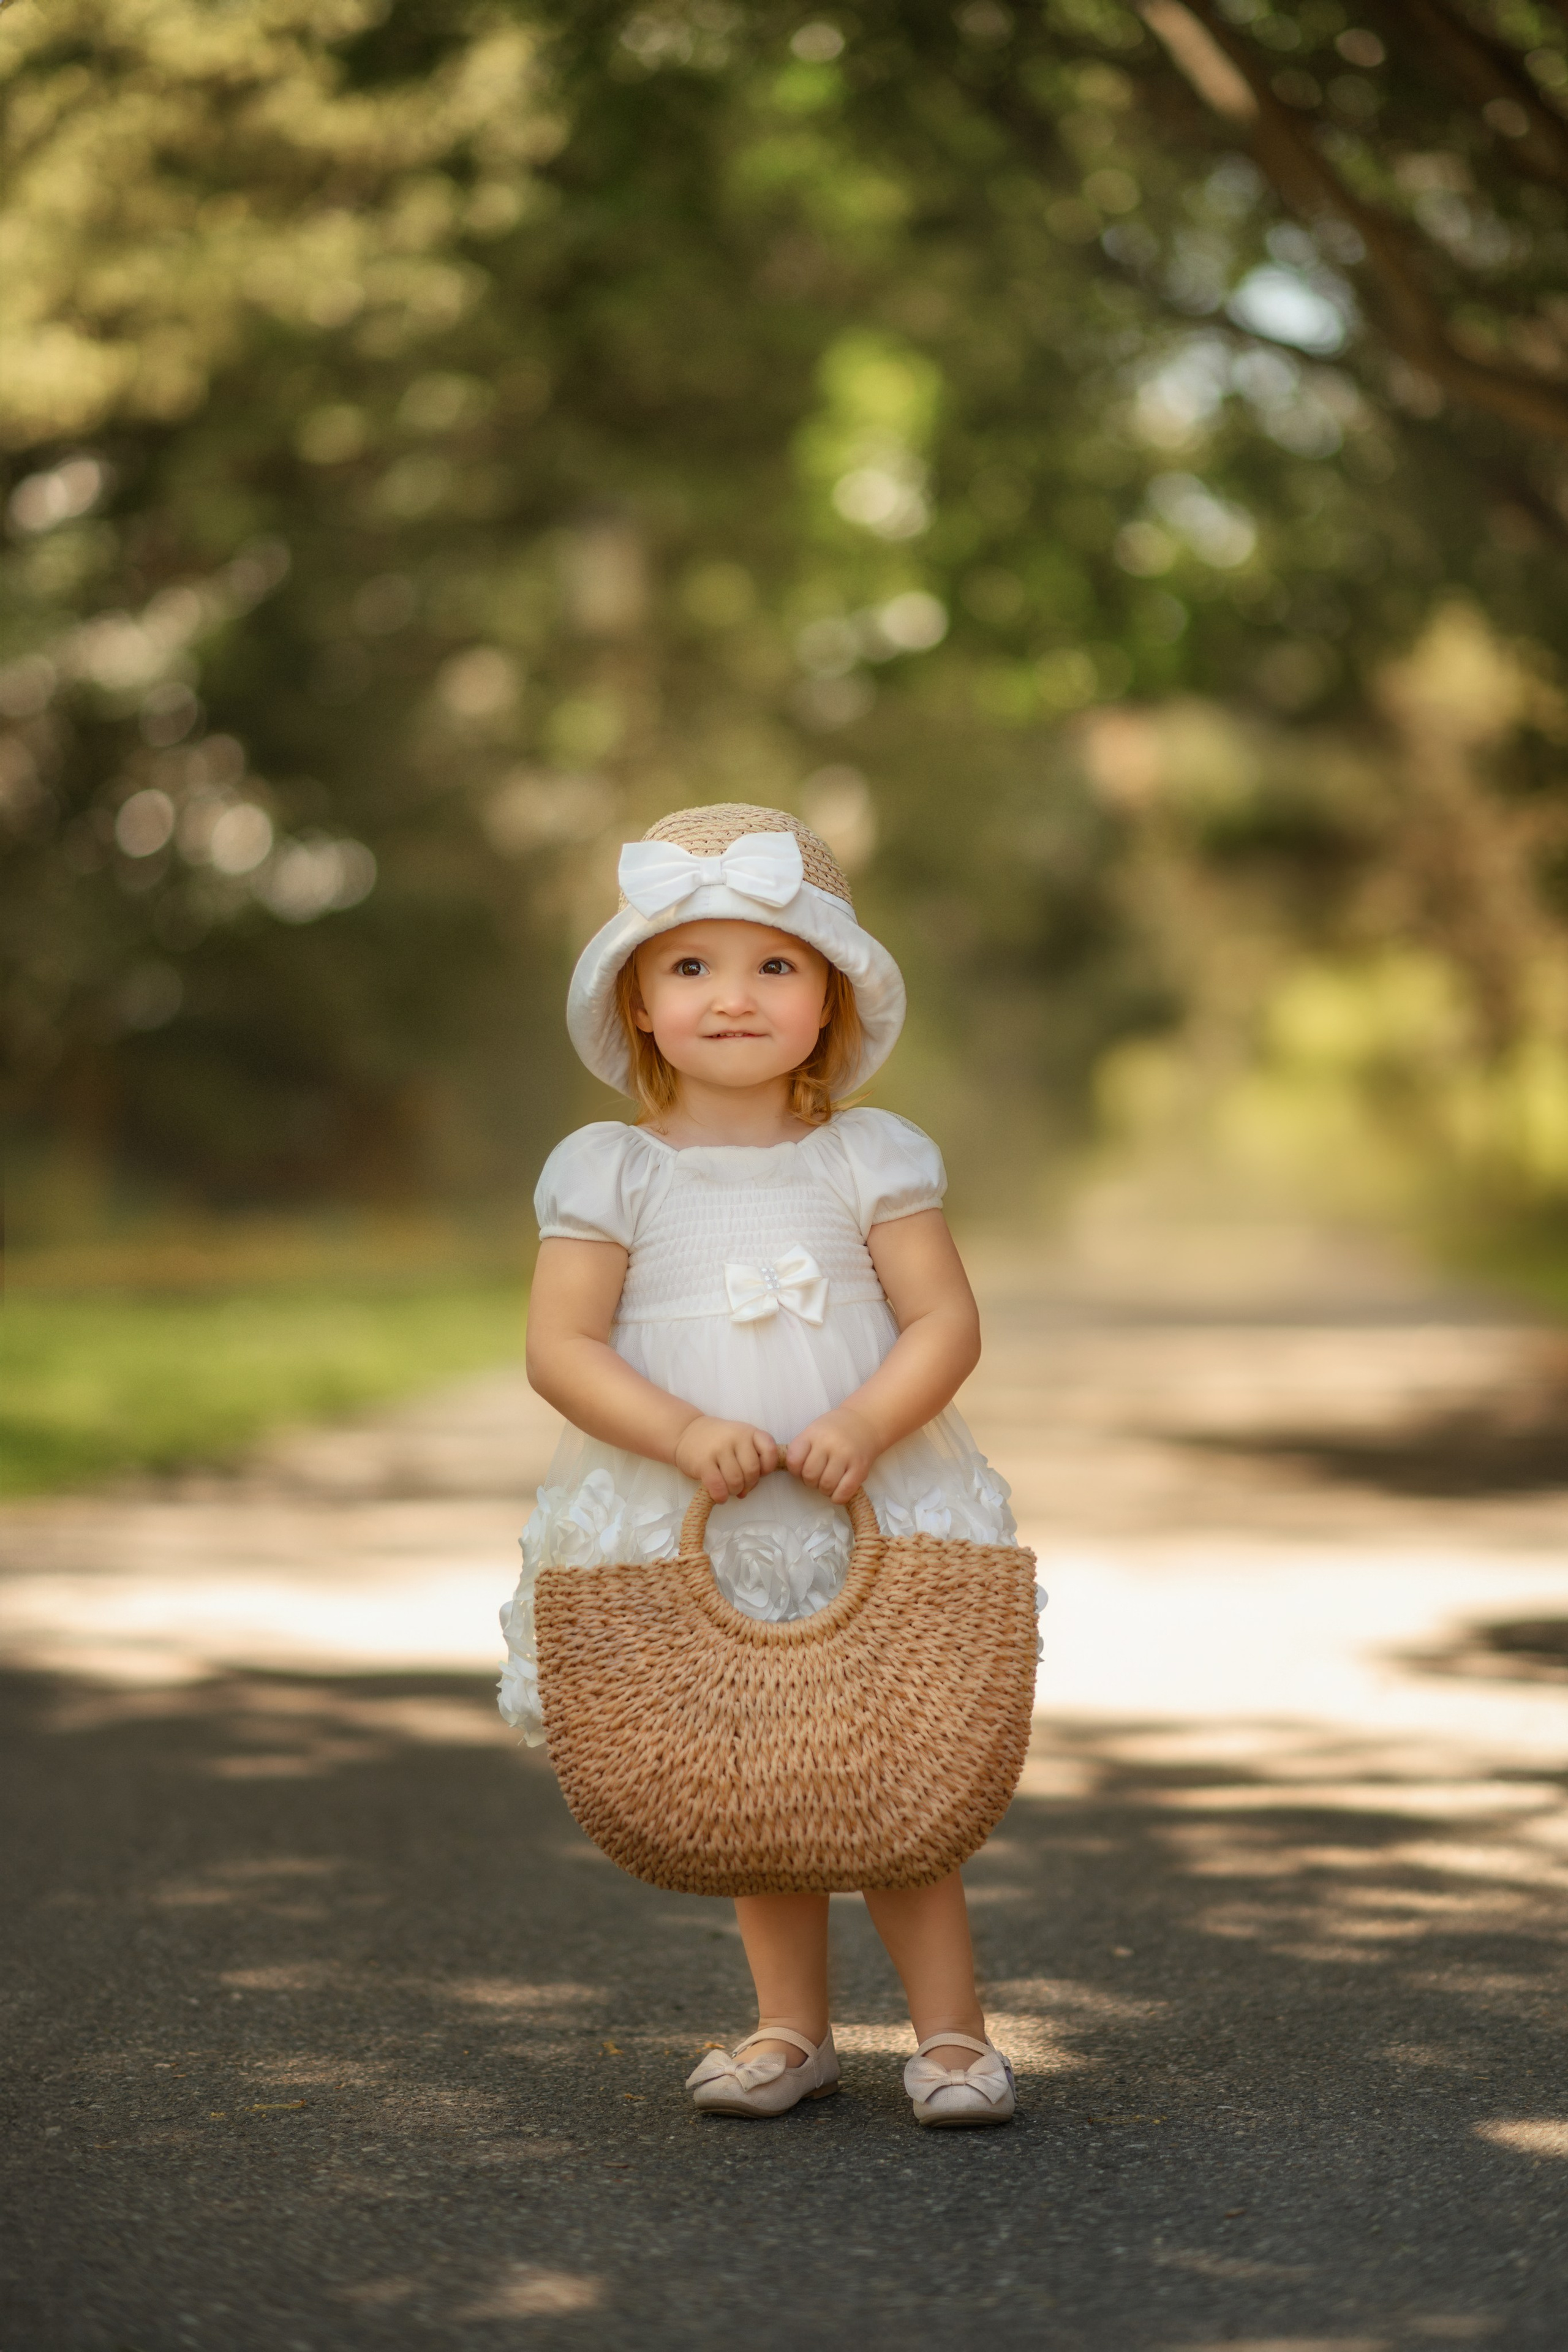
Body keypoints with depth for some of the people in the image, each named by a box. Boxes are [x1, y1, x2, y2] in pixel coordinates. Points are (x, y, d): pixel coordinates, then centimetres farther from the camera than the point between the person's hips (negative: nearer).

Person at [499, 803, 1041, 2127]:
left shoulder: (871, 1162, 0)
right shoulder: (612, 1175, -1)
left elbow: (947, 1323, -4)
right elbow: (561, 1346, -7)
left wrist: (864, 1427, -22)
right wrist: (685, 1435, -22)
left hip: (870, 1515, -1)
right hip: (682, 1531, 1)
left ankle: (952, 2029, 7)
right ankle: (792, 2029, 22)